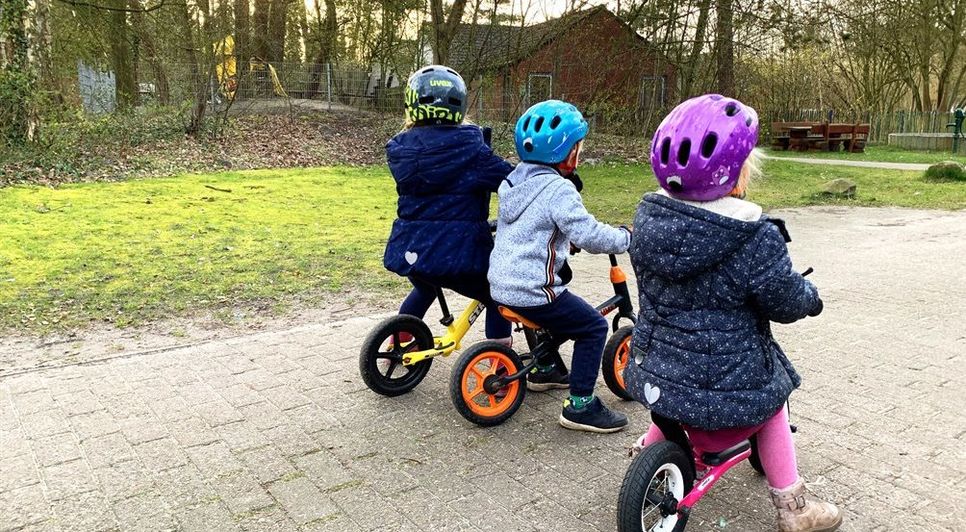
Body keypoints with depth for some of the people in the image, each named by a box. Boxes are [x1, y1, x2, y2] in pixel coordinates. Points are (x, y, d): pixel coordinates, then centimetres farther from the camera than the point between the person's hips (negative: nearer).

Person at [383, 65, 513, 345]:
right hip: (459, 252, -5)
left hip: (410, 250, 5)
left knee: (424, 290, 36)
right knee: (497, 299, 18)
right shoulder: (469, 146, -11)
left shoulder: (399, 148, 0)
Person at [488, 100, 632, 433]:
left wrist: (565, 237, 30)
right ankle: (580, 405, 1)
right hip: (532, 289, -9)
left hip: (502, 282, 10)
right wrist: (625, 238, -7)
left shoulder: (515, 181, 12)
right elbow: (588, 235, -22)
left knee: (558, 312, 32)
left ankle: (544, 369, 44)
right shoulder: (558, 189, -16)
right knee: (594, 327, 0)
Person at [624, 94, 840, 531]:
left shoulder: (649, 216, -7)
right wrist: (811, 297, 12)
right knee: (770, 404, 26)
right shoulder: (755, 237, -24)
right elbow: (787, 302, -12)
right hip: (728, 387, -4)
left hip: (654, 372, 5)